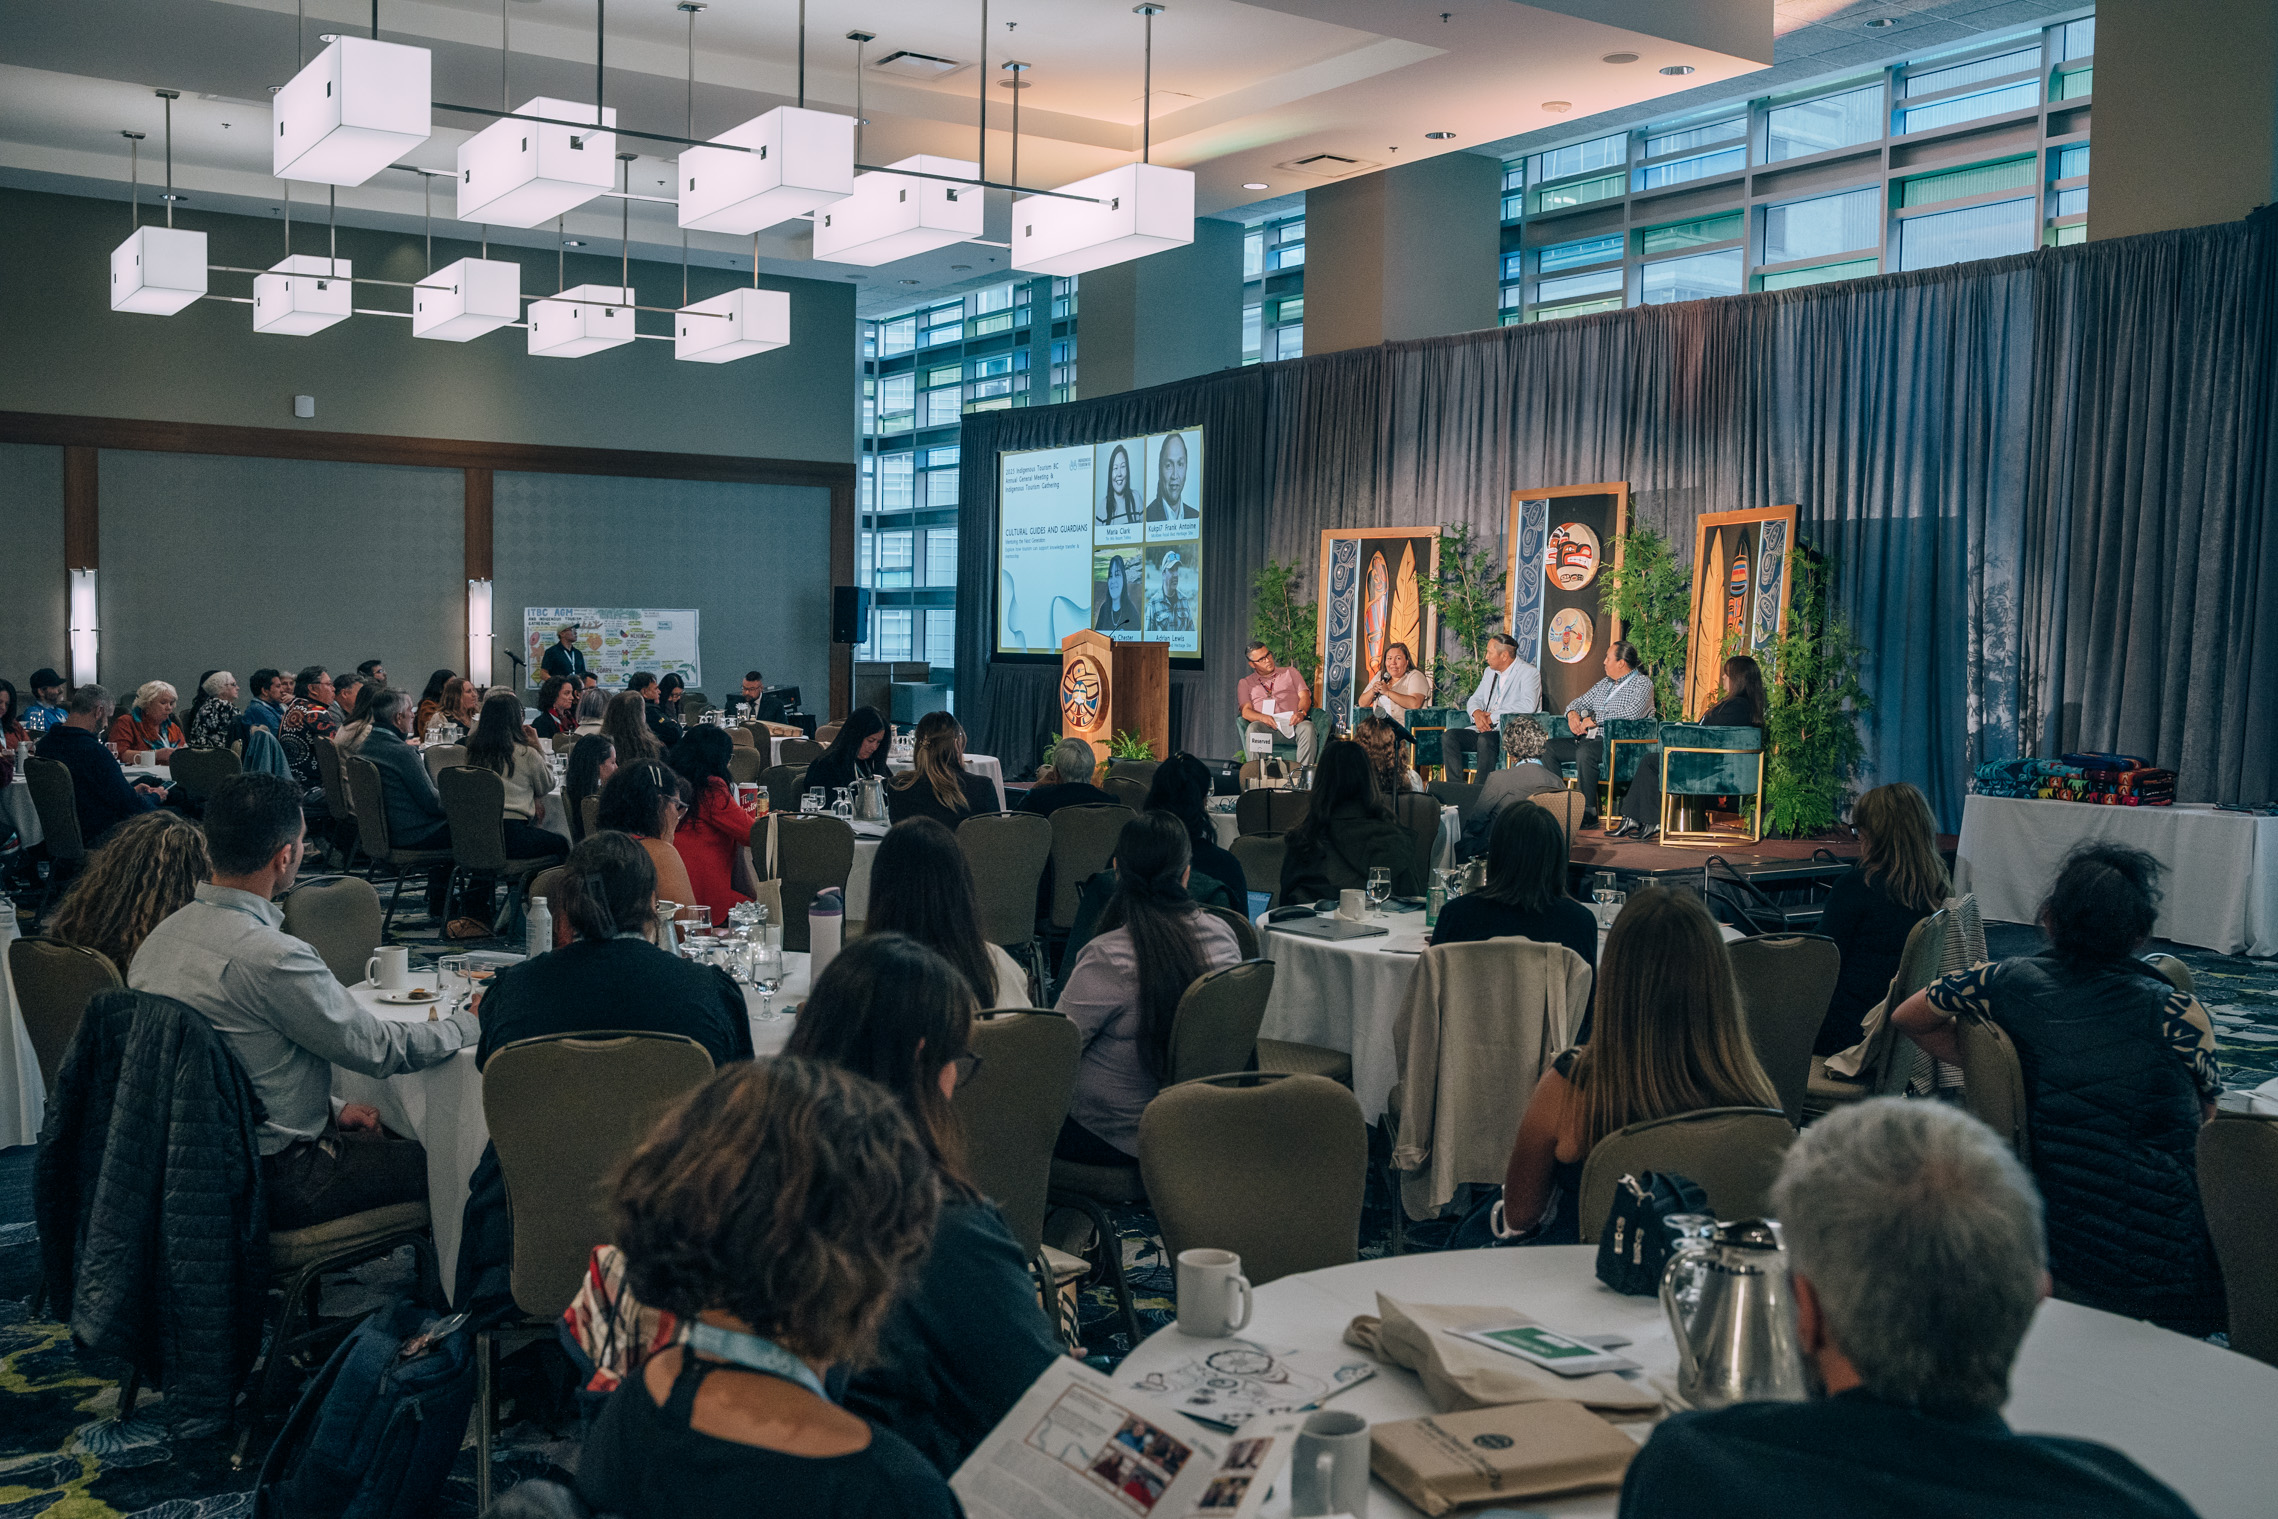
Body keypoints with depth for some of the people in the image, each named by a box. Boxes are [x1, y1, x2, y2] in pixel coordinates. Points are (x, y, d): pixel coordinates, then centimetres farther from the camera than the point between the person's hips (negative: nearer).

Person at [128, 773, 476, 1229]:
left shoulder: (161, 935, 2)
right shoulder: (271, 958, -27)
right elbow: (380, 1050, -16)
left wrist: (330, 1110, 13)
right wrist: (470, 1021, 1)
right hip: (273, 1183, -9)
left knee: (397, 1137, 23)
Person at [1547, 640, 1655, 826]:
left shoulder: (1643, 683, -1)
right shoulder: (1605, 684, 24)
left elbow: (1631, 713, -19)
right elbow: (1580, 702, 28)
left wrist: (1595, 718, -15)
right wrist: (1572, 713, 2)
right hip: (1588, 738, 8)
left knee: (1585, 752, -38)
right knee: (1549, 747, -10)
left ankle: (1588, 811, -33)